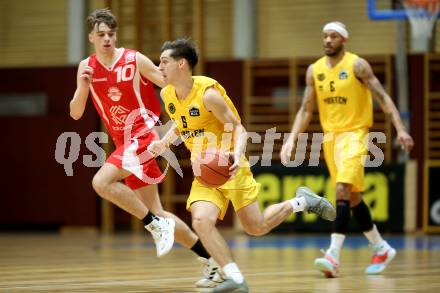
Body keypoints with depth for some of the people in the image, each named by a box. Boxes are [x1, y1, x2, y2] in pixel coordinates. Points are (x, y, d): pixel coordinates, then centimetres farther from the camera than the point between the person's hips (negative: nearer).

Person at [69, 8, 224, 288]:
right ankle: (211, 260, 14)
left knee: (102, 182, -26)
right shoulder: (87, 67, 6)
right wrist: (83, 85, -14)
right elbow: (75, 113, 3)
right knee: (156, 214, 6)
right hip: (125, 142, 6)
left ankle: (156, 224, -15)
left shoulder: (135, 60, -8)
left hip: (143, 136, -6)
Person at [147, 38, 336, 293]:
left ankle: (302, 201, 25)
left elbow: (237, 127, -15)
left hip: (229, 165, -5)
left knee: (256, 227, -1)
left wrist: (237, 155, -34)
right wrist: (164, 142, 0)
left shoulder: (208, 93, -19)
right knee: (201, 221, -20)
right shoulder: (167, 95, 1)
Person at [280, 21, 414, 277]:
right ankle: (381, 249, 27)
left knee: (343, 191, -21)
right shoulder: (314, 70, 6)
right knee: (353, 197, 13)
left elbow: (383, 97, -11)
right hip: (330, 136, 6)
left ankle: (334, 255, -26)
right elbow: (306, 110, 11)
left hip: (354, 134, -6)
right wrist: (292, 139, 0)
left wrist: (401, 129, -20)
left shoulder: (357, 65, -8)